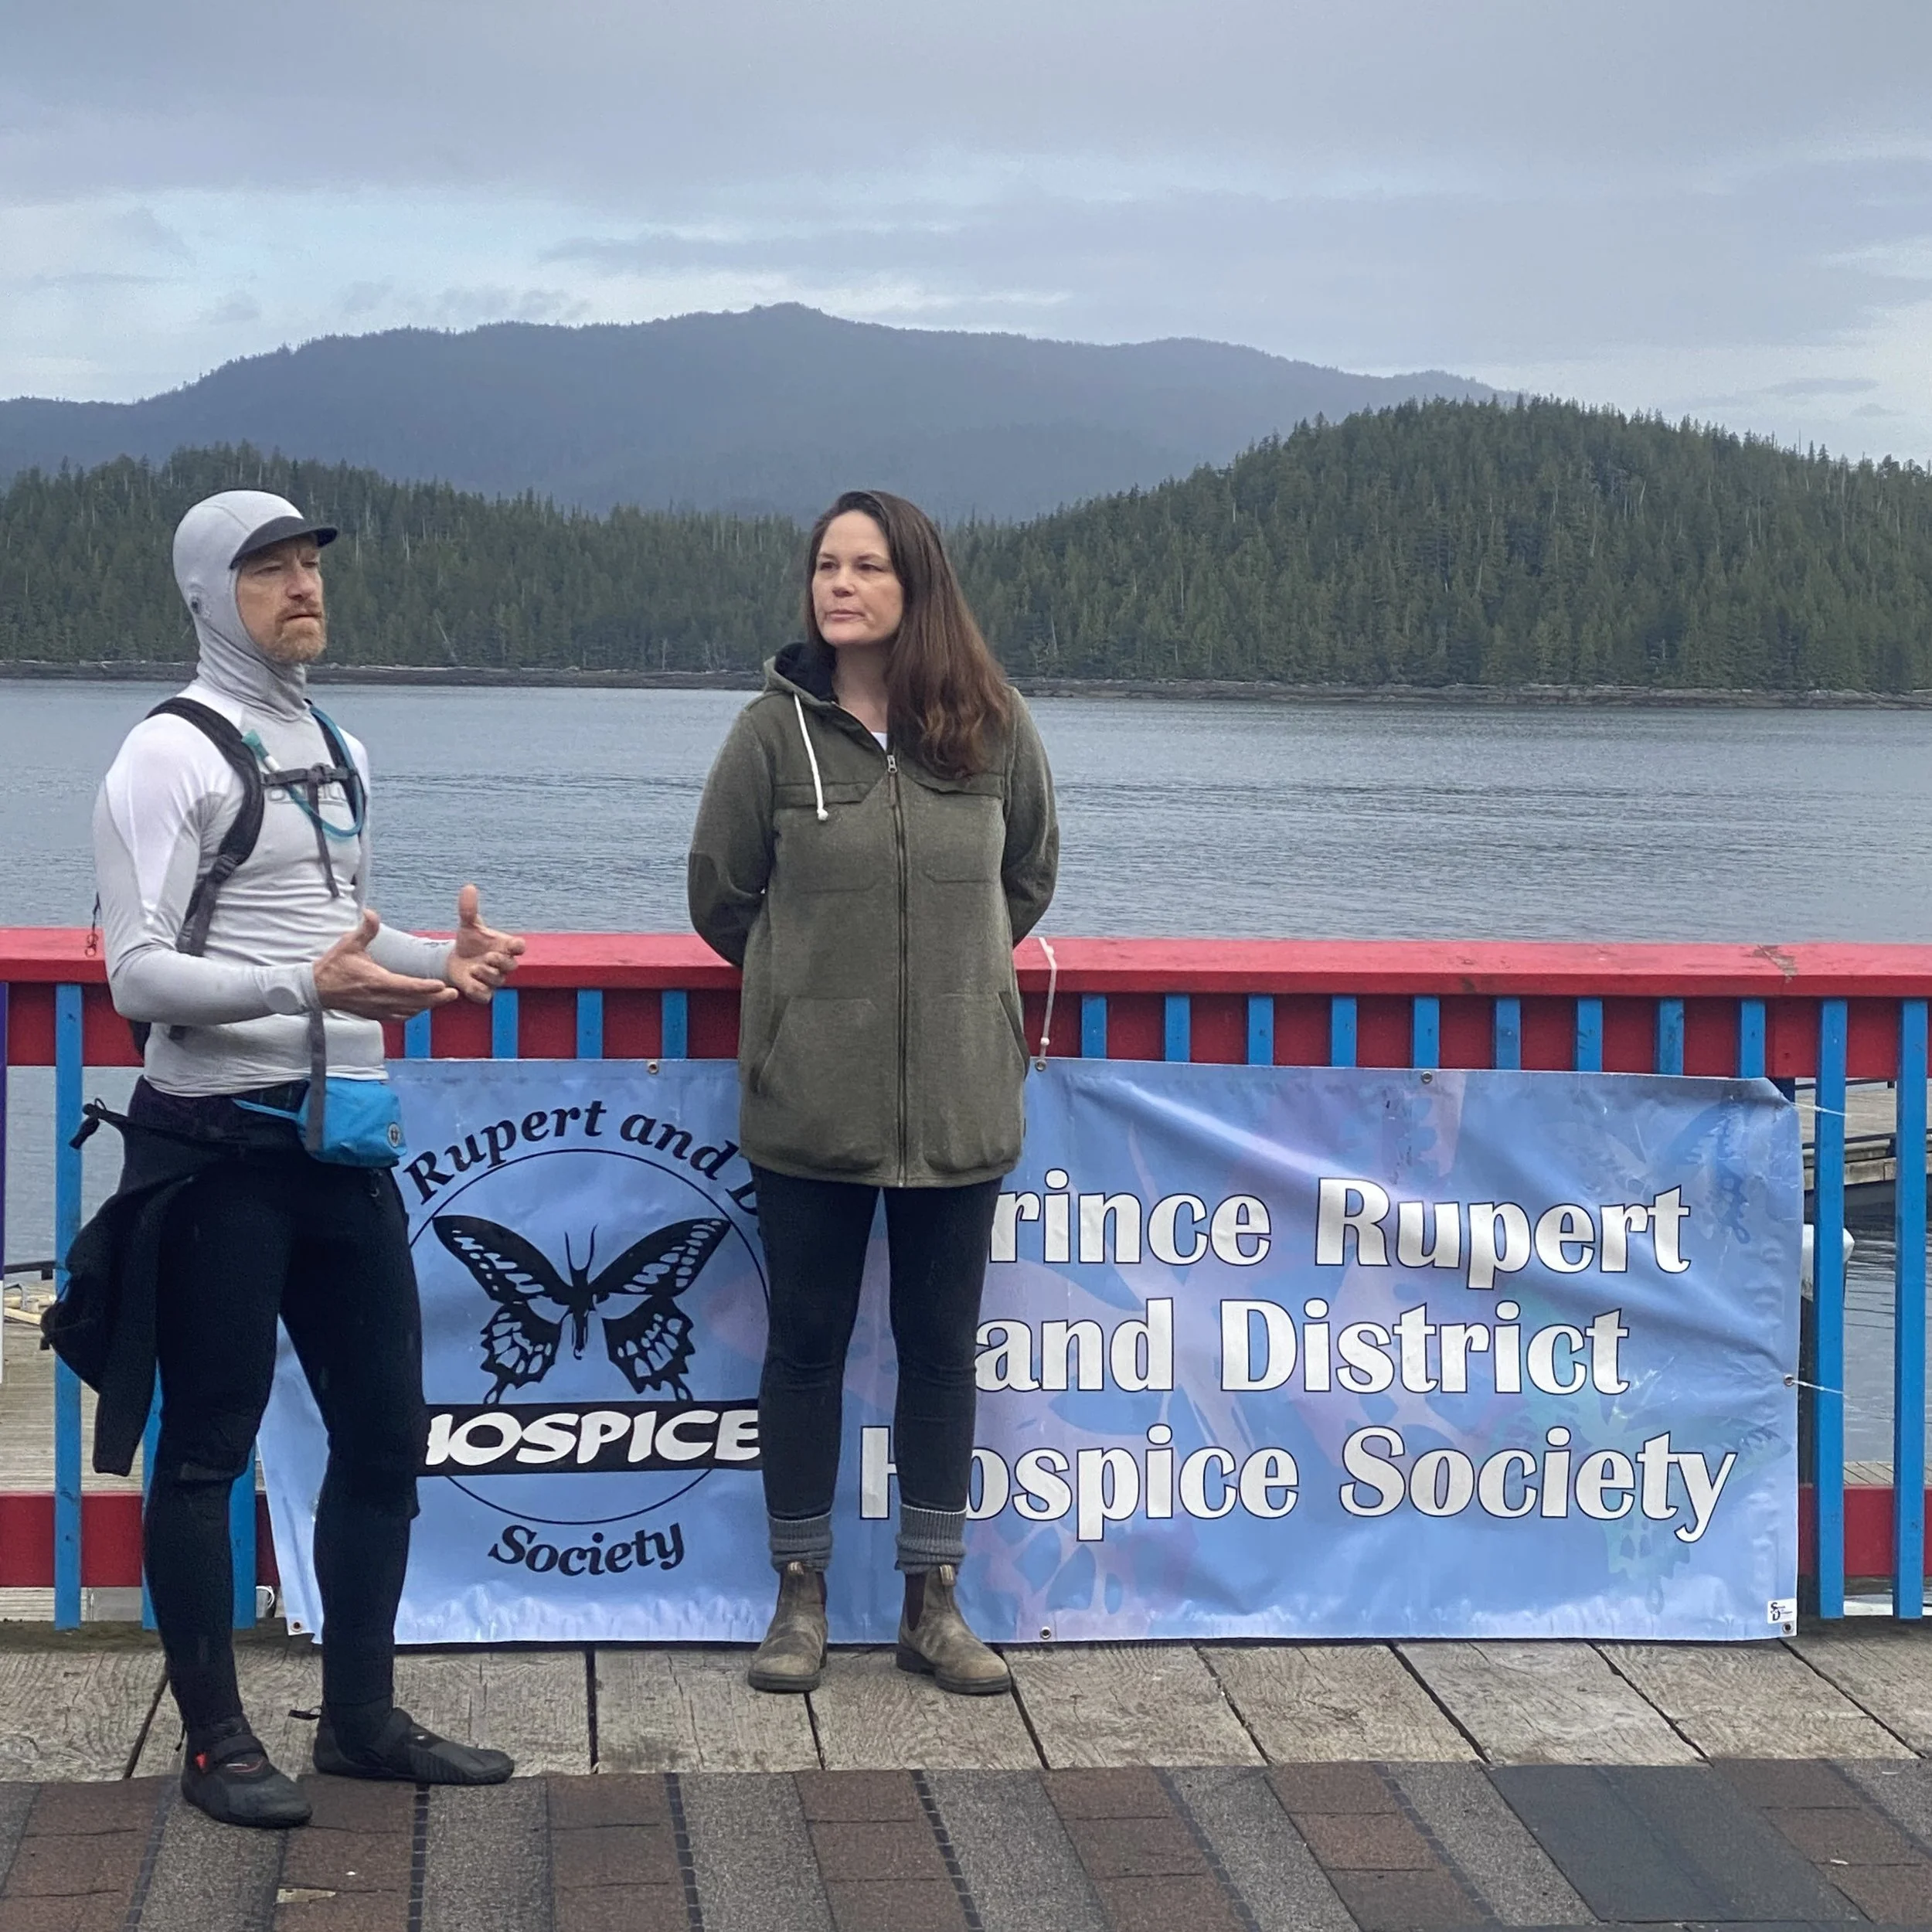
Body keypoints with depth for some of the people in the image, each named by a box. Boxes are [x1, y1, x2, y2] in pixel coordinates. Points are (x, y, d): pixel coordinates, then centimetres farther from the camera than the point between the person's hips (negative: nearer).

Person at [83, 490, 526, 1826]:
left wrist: (443, 961, 6)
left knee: (385, 1429, 11)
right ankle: (217, 1742, 11)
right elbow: (137, 974, -16)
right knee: (209, 1447, 1)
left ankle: (362, 1716, 24)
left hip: (345, 1141, 8)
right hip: (222, 1150, -8)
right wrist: (309, 987, -29)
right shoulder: (172, 755, -9)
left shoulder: (342, 757, 17)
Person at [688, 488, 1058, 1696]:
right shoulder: (776, 728, -6)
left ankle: (934, 1603, 23)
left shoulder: (993, 725, -1)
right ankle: (801, 1598, 22)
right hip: (810, 1099, -1)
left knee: (942, 1349, 11)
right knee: (807, 1346, 9)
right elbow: (721, 894, 5)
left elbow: (1028, 878, 15)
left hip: (960, 1101, 2)